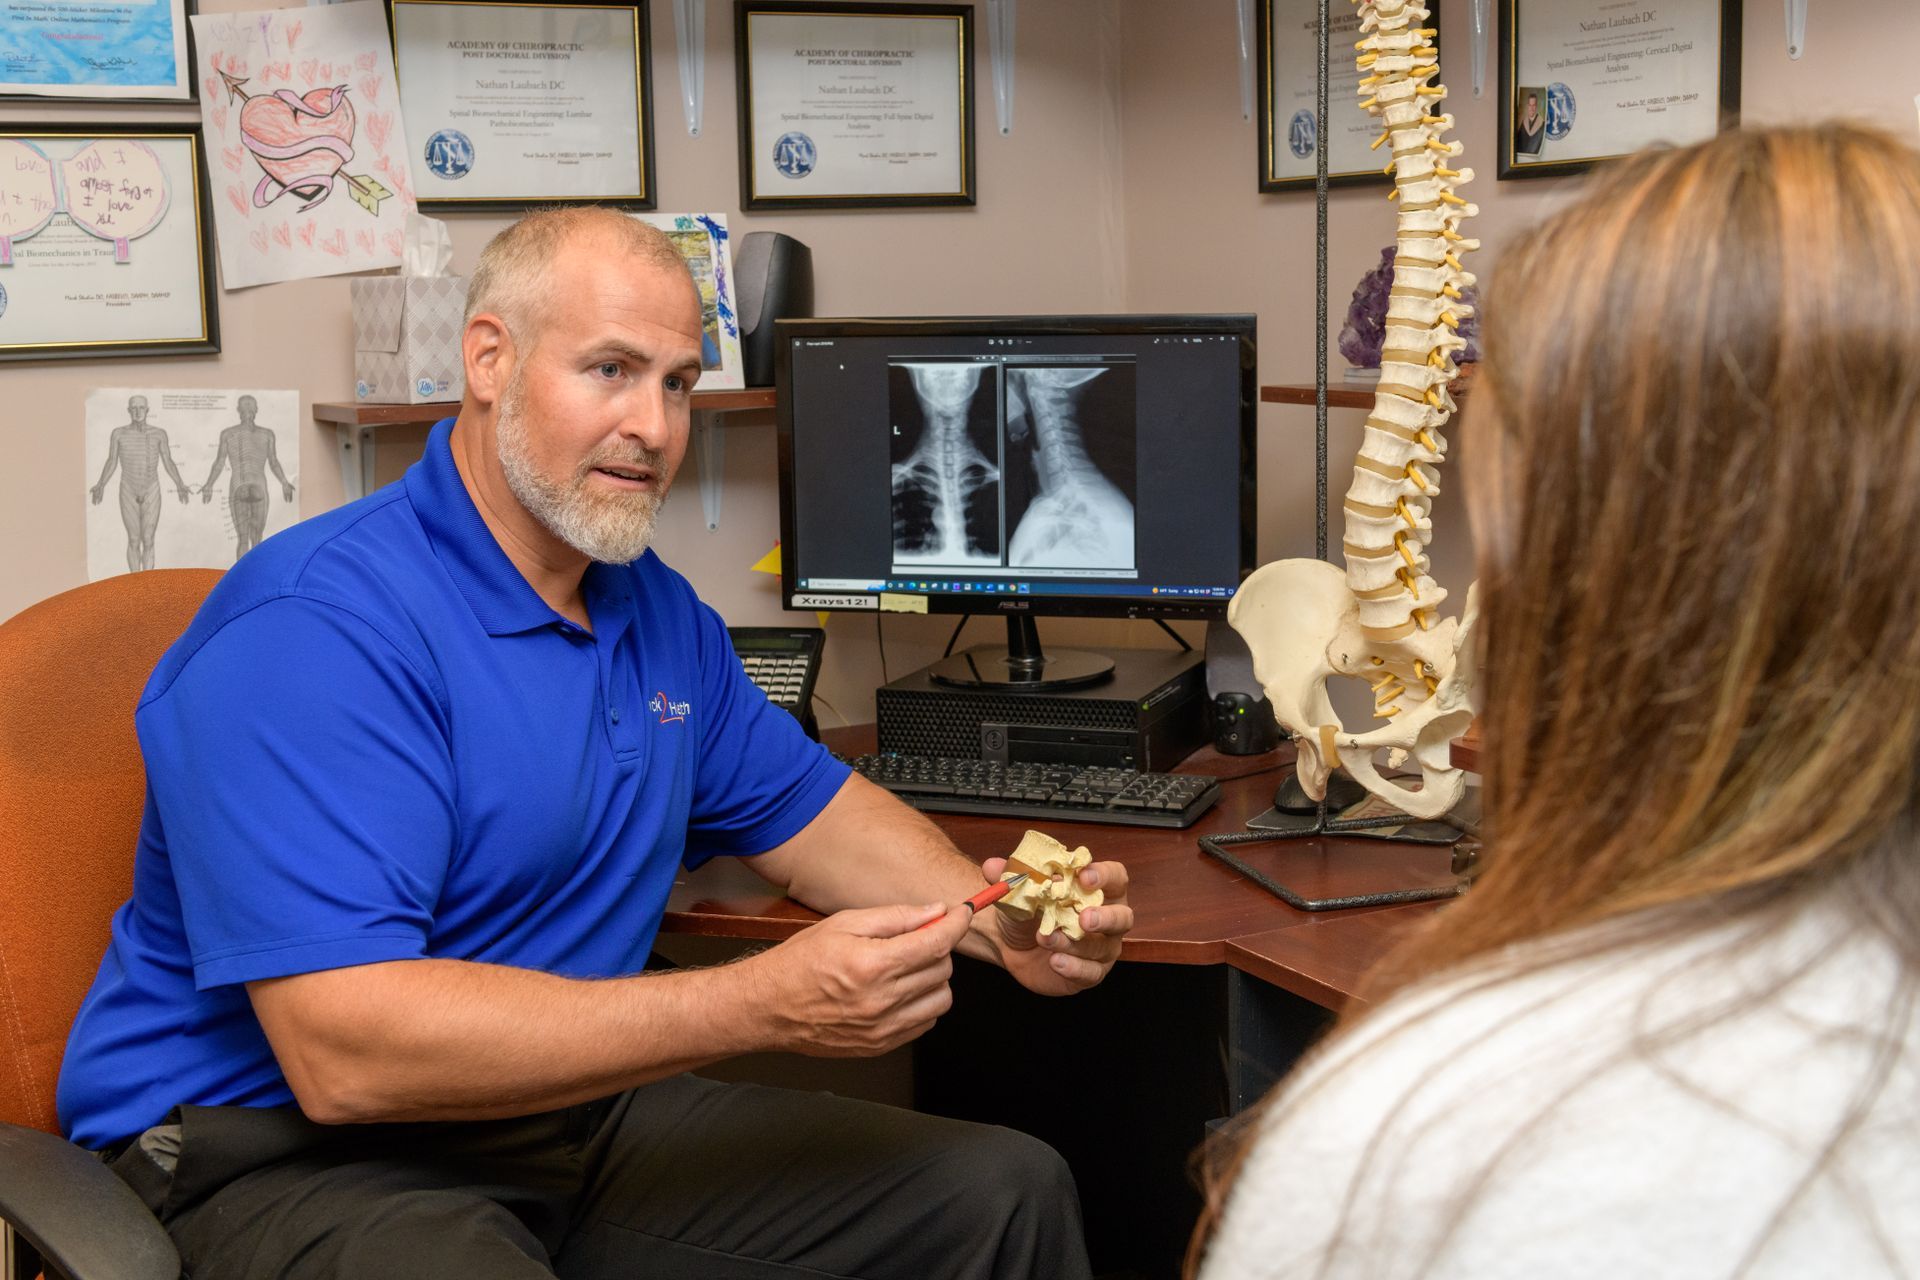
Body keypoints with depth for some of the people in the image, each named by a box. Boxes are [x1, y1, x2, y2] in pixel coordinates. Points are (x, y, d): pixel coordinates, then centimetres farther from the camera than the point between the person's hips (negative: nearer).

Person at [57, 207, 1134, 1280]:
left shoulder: (659, 609, 9)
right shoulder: (314, 626, -21)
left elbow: (812, 811, 19)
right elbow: (345, 1050, -28)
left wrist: (997, 922, -3)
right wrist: (765, 1004, -31)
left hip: (576, 1115, 8)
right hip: (295, 1152, -8)